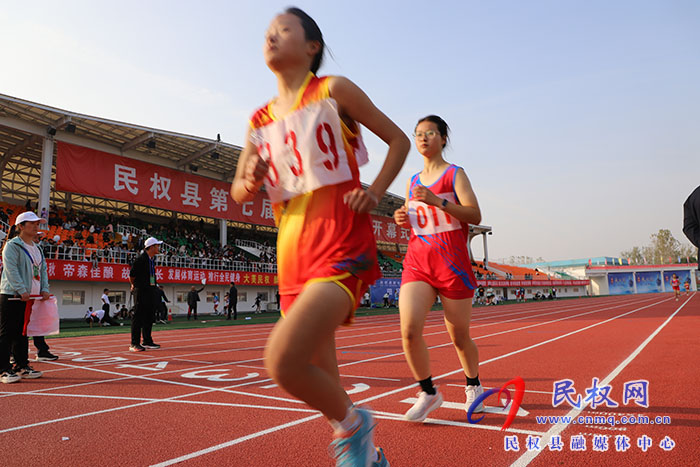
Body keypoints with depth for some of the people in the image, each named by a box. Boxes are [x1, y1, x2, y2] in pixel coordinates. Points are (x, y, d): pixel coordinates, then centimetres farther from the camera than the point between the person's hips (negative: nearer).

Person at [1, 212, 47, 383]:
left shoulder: (37, 248, 17)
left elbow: (42, 269, 15)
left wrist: (44, 289, 2)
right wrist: (22, 290, -24)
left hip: (31, 297, 8)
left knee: (23, 332, 13)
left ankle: (22, 366, 21)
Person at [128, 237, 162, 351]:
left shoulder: (153, 259, 12)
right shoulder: (141, 259, -14)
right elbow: (132, 275, -10)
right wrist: (134, 286, 4)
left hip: (151, 290, 8)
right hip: (141, 291, -8)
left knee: (149, 317, 12)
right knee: (138, 317, -5)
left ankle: (147, 341, 21)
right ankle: (134, 344, -1)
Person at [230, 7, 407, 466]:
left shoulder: (334, 91, 2)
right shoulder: (260, 121, 15)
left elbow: (398, 139, 7)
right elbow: (237, 193, 19)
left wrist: (375, 192, -7)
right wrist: (251, 181, -4)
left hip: (341, 244, -6)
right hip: (294, 253, 6)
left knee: (282, 360, -23)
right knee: (321, 383, 12)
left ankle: (353, 425, 5)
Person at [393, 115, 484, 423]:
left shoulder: (454, 174, 2)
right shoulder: (413, 182, 17)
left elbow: (475, 215, -10)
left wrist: (438, 201, -22)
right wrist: (403, 219, 4)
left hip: (452, 264, -4)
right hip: (417, 262, 4)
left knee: (460, 337, 7)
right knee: (409, 330, -15)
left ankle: (473, 386, 35)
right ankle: (428, 393, 5)